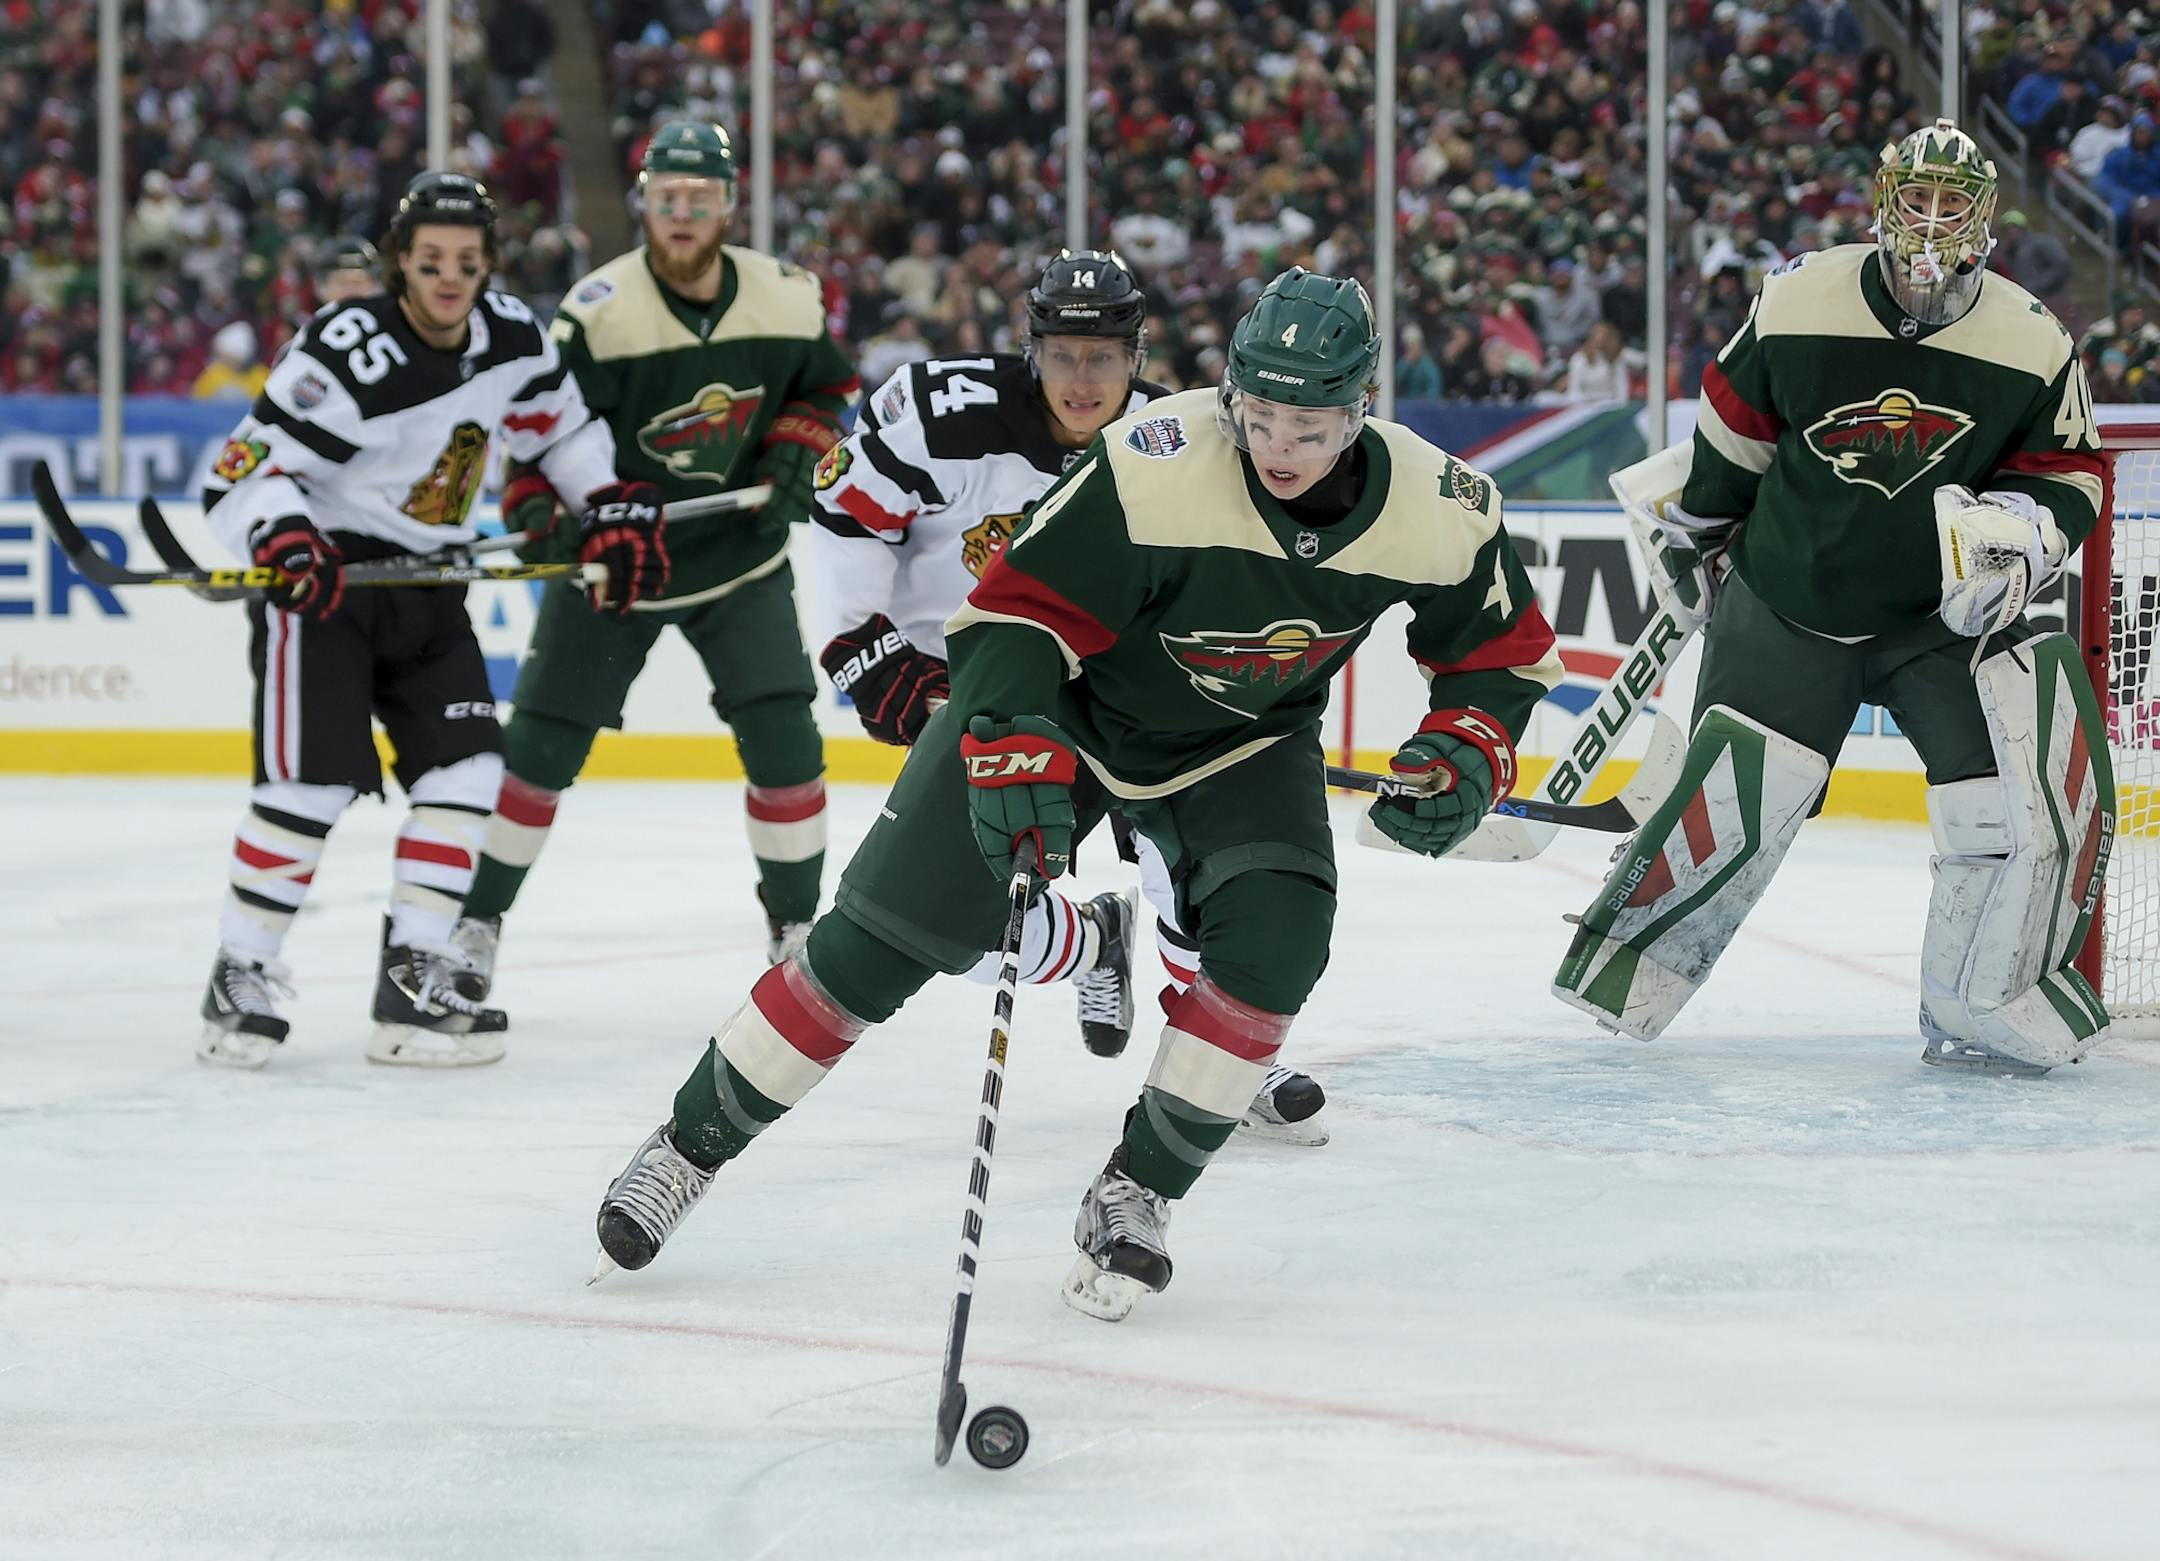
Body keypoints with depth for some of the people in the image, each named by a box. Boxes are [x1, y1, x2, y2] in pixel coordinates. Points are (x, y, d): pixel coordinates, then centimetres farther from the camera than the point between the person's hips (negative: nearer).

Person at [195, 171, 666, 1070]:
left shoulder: (512, 336, -1)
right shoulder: (349, 354, -22)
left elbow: (558, 425, 18)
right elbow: (246, 472, -22)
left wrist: (612, 508, 9)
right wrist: (283, 538, -40)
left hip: (428, 592, 7)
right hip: (323, 583, -7)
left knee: (465, 770, -3)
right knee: (311, 784, -15)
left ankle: (413, 979, 3)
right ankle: (240, 980, -3)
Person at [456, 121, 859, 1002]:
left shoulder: (786, 301, -8)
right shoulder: (597, 313, -20)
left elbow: (824, 386, 11)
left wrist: (795, 450, -7)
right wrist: (539, 509, -32)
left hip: (741, 559, 2)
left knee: (783, 735, -9)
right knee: (544, 744, 1)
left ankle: (796, 923, 7)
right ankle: (478, 918, 18)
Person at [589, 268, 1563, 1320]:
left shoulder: (1436, 510, -21)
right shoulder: (1156, 469, -34)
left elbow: (1507, 650, -2)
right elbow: (1014, 612, -30)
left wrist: (1465, 751, -19)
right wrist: (1015, 747, -45)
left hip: (1244, 744, 3)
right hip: (1071, 706, -3)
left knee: (1276, 935, -23)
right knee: (880, 941, -5)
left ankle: (1136, 1198, -6)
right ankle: (691, 1143, 13)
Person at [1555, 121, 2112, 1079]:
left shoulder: (2031, 344, -8)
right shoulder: (1798, 305, -10)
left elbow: (2072, 472, 3)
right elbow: (1730, 426, 6)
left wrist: (2021, 526, -18)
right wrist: (1693, 531, 17)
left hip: (1947, 611, 1)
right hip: (1788, 598, -1)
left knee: (2029, 780, -14)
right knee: (1735, 800, -7)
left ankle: (1987, 1008, 4)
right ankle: (1624, 965, 15)